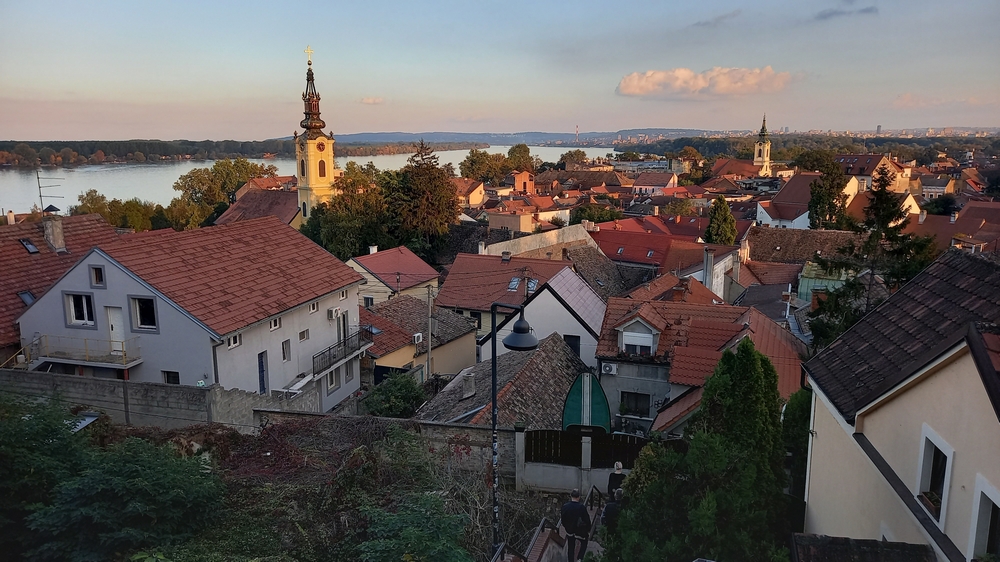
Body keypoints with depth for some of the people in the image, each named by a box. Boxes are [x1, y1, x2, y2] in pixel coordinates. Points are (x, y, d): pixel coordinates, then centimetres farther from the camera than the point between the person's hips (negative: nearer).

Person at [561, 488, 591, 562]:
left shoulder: (565, 506, -17)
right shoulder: (582, 507, -25)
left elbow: (563, 519, -5)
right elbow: (587, 520, -16)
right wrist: (588, 531, 1)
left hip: (569, 531, 2)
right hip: (580, 531, -2)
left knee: (571, 548, 19)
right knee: (584, 543, 25)